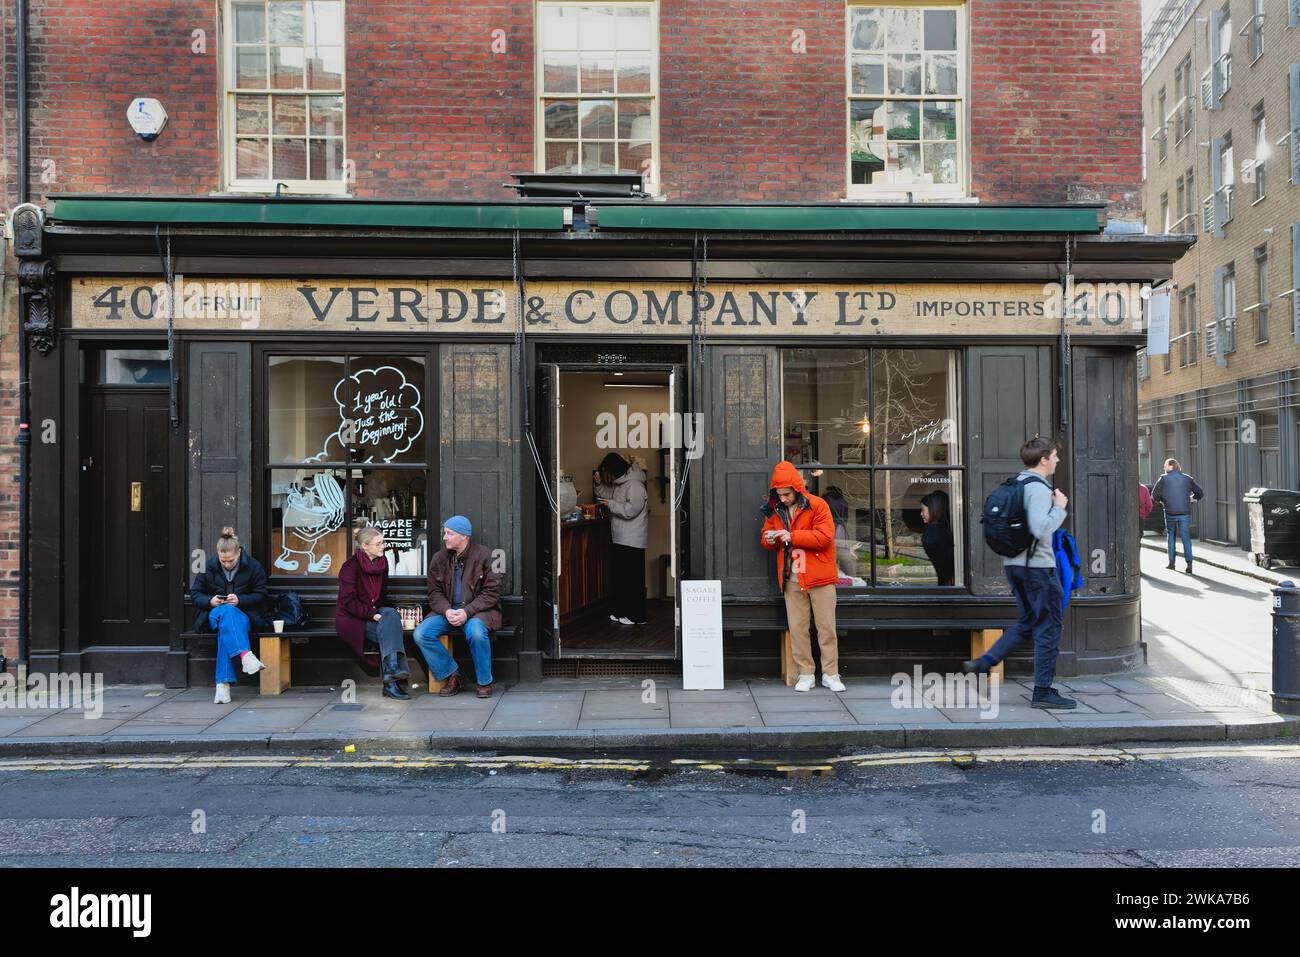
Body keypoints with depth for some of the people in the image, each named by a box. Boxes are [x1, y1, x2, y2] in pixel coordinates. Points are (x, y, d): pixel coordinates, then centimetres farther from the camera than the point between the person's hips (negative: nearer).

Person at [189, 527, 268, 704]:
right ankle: (245, 655, -59)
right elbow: (194, 594, 10)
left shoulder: (253, 566, 1)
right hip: (214, 615, 1)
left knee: (226, 626, -38)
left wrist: (240, 600, -17)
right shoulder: (208, 567, 6)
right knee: (226, 612, -39)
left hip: (244, 615, -1)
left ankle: (223, 683, -45)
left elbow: (262, 595, 1)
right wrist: (210, 601, -13)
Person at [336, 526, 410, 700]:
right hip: (351, 618, -6)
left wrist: (384, 612, -1)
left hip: (374, 611, 6)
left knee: (392, 615, -28)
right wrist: (372, 614, -24)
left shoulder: (382, 561, 7)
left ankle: (392, 670, -38)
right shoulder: (351, 566, -13)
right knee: (388, 630, -29)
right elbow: (348, 602, -16)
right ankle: (390, 683, -36)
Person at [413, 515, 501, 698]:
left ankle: (485, 682, -12)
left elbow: (492, 592, -8)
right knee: (421, 634, -18)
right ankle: (452, 675, -1)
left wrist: (467, 611, -20)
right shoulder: (439, 559, 7)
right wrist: (446, 611, -14)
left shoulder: (484, 555, -6)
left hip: (478, 610, -4)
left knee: (476, 632, -36)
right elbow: (435, 592, 8)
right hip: (447, 610, 5)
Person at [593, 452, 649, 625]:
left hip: (632, 541, -10)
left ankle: (636, 616, 1)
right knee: (618, 577, 15)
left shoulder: (634, 485, -17)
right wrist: (599, 484, 9)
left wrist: (611, 504, -16)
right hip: (619, 539, 10)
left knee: (633, 579, -5)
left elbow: (631, 510, -25)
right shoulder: (617, 484, 13)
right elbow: (607, 497, 26)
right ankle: (619, 612, 24)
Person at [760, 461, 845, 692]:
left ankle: (830, 674, 14)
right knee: (797, 628, 5)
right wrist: (769, 539, -7)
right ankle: (805, 675, 15)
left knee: (826, 627, 3)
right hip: (791, 579, 4)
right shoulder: (775, 510, 9)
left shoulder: (818, 505, -6)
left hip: (819, 577, -4)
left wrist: (792, 536, -19)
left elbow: (825, 536, -16)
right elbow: (765, 538, 17)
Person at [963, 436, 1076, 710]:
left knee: (1028, 621, 19)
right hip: (1037, 566, -9)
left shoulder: (1016, 484, 12)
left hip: (1014, 563, 9)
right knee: (1049, 627, 2)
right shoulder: (1039, 488, -16)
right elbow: (1040, 529, -27)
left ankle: (983, 663, 10)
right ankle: (1043, 691, 8)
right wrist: (1059, 508, -12)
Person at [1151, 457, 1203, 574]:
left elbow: (1154, 494, -9)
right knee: (1186, 538, 1)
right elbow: (1200, 493, 7)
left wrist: (1162, 501, 8)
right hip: (1185, 513, 1)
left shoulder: (1164, 478, -3)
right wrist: (1191, 499, 19)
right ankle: (1189, 564, -9)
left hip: (1170, 513, -1)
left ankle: (1171, 562, 17)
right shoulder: (1187, 478, 5)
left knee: (1171, 536, 14)